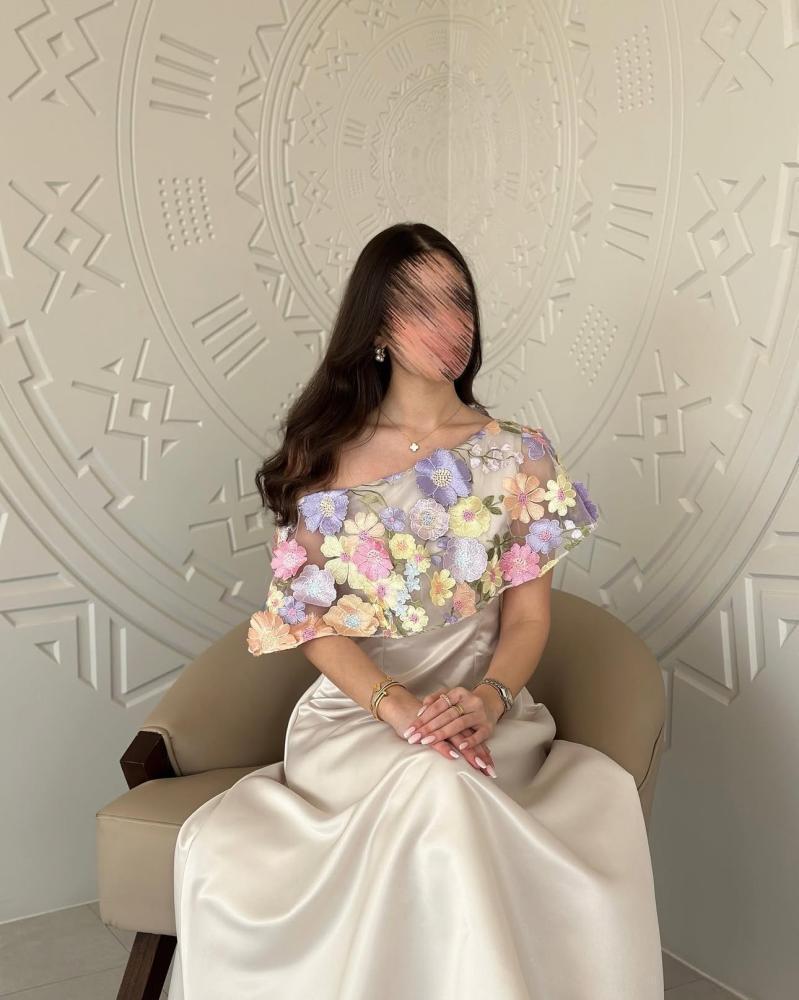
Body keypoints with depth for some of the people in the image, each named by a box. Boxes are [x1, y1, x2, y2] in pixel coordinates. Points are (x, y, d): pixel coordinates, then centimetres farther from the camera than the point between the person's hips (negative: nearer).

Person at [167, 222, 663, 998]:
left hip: (484, 715, 1)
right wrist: (397, 705, -19)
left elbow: (528, 615, 3)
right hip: (356, 712, 0)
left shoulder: (518, 455, 5)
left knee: (443, 787, -33)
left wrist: (486, 700, -18)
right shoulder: (328, 455, 3)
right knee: (432, 785, -33)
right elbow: (309, 616, -1)